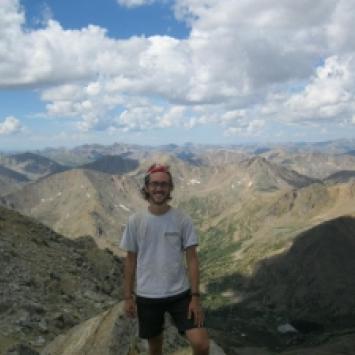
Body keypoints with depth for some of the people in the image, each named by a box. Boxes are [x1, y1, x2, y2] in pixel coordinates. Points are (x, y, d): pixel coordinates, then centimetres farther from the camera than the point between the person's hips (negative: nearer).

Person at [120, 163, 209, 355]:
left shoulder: (182, 219, -7)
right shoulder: (135, 221, -5)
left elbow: (192, 259, -5)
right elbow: (131, 260, 3)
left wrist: (195, 296, -10)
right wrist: (127, 296, 3)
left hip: (180, 294, -1)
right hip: (147, 296, 1)